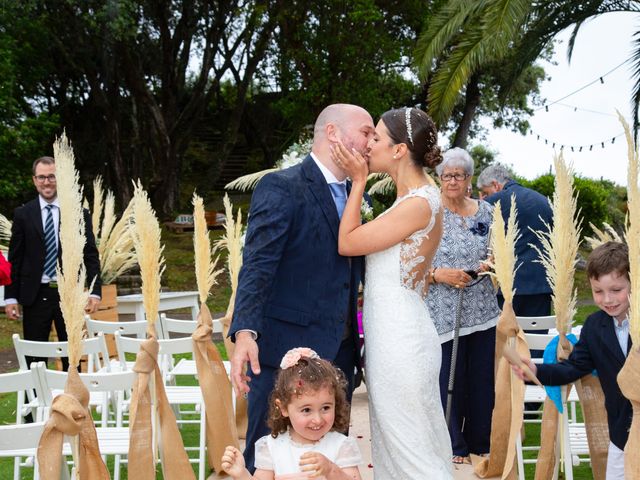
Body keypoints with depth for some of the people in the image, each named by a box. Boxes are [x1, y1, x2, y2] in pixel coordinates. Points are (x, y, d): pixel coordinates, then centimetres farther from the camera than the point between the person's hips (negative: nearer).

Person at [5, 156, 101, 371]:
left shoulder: (79, 214, 3)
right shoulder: (23, 214, 4)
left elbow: (91, 256, 4)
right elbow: (15, 259, 4)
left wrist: (94, 292, -5)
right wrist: (11, 297, -1)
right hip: (35, 295, 0)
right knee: (34, 359, 5)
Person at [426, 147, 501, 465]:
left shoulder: (486, 212, 8)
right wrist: (438, 275, -19)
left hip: (484, 312, 4)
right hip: (445, 315, -3)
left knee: (483, 379, 9)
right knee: (449, 381, 3)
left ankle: (480, 443, 25)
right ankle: (454, 446, 20)